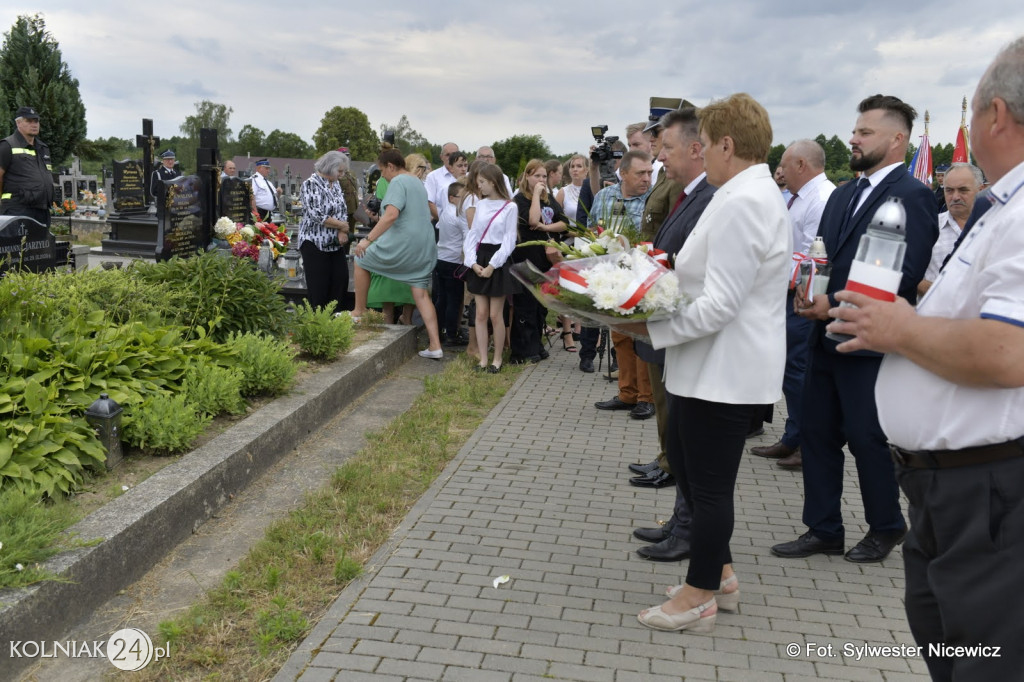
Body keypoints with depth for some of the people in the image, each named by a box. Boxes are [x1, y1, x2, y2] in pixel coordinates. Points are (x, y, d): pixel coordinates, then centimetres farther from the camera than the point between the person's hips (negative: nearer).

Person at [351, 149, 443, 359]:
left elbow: (391, 215, -25)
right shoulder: (417, 182, 19)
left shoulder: (398, 182, -10)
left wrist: (368, 239, -26)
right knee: (422, 294, 7)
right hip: (424, 247, 9)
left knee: (361, 261, 14)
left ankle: (359, 311, 22)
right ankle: (435, 346, 1)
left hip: (402, 243, -8)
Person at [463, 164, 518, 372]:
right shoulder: (480, 204, 9)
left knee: (495, 315, -1)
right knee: (481, 313, 5)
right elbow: (473, 234, 7)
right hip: (479, 261, 5)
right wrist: (472, 262, -7)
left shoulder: (510, 207, -7)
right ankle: (483, 359, 12)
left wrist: (492, 265, -15)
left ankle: (497, 359, 13)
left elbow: (509, 240, -10)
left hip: (497, 262, -5)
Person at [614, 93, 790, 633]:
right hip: (709, 364, 11)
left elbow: (720, 304, -25)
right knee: (684, 462, 21)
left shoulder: (741, 203, -21)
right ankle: (719, 573, 34)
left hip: (725, 371, -11)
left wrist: (651, 328, -19)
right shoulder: (754, 194, 13)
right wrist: (671, 277, 10)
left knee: (710, 485, 4)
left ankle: (700, 597, 21)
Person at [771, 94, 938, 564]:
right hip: (827, 335, 8)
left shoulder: (912, 196, -10)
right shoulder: (844, 195, 16)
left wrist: (835, 304, -20)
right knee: (816, 432, 11)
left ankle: (886, 527, 27)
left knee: (866, 437, 3)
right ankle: (823, 530, 24)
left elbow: (905, 276, -19)